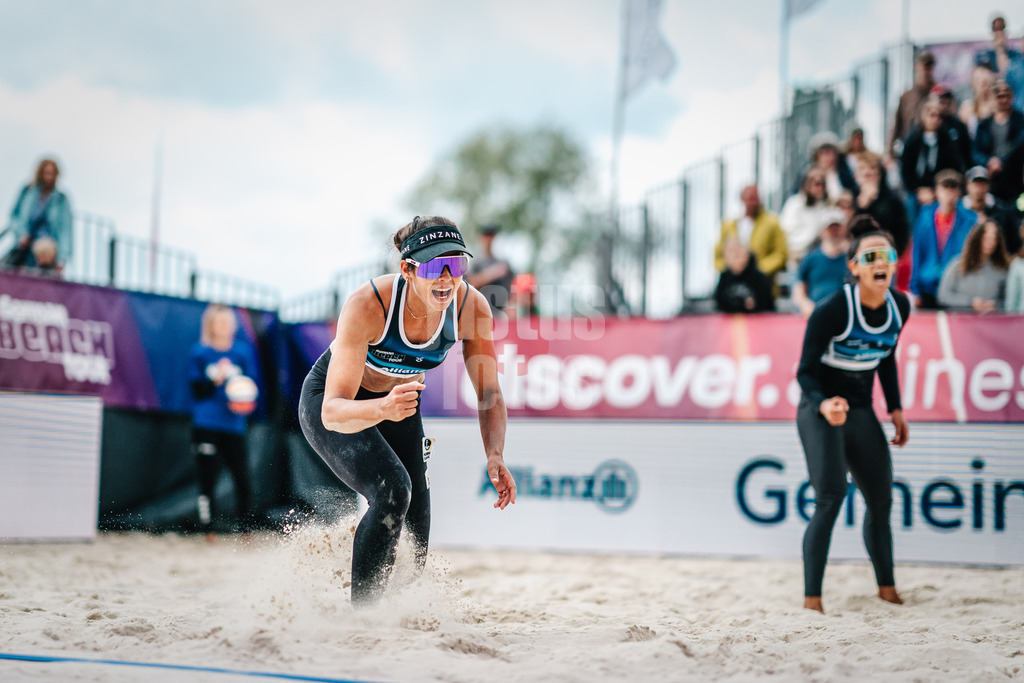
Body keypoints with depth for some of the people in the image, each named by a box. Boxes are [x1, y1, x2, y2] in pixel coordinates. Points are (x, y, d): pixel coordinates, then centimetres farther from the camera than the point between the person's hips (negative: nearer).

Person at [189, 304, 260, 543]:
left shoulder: (243, 351, 11)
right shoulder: (199, 353, 6)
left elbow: (252, 382, 10)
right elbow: (197, 389, 0)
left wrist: (246, 400, -10)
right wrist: (216, 380, -18)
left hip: (234, 425, 1)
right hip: (206, 425, -1)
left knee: (242, 478, -7)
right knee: (207, 479, -4)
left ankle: (246, 530, 0)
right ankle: (208, 530, 3)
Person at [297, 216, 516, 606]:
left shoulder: (472, 307, -26)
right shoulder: (367, 306, -38)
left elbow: (489, 393, -14)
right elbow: (333, 412, -40)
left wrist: (495, 456, -31)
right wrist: (383, 409, -61)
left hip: (397, 404, 5)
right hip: (328, 401, -5)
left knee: (415, 540, 5)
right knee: (392, 492, -29)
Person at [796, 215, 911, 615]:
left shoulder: (899, 307, -3)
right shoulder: (832, 310, -22)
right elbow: (805, 371, -18)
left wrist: (896, 409, 11)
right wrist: (823, 404, -36)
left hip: (861, 413, 6)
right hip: (820, 410, -6)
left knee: (881, 500, 12)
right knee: (830, 498, -19)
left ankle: (887, 587, 32)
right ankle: (811, 599, -17)